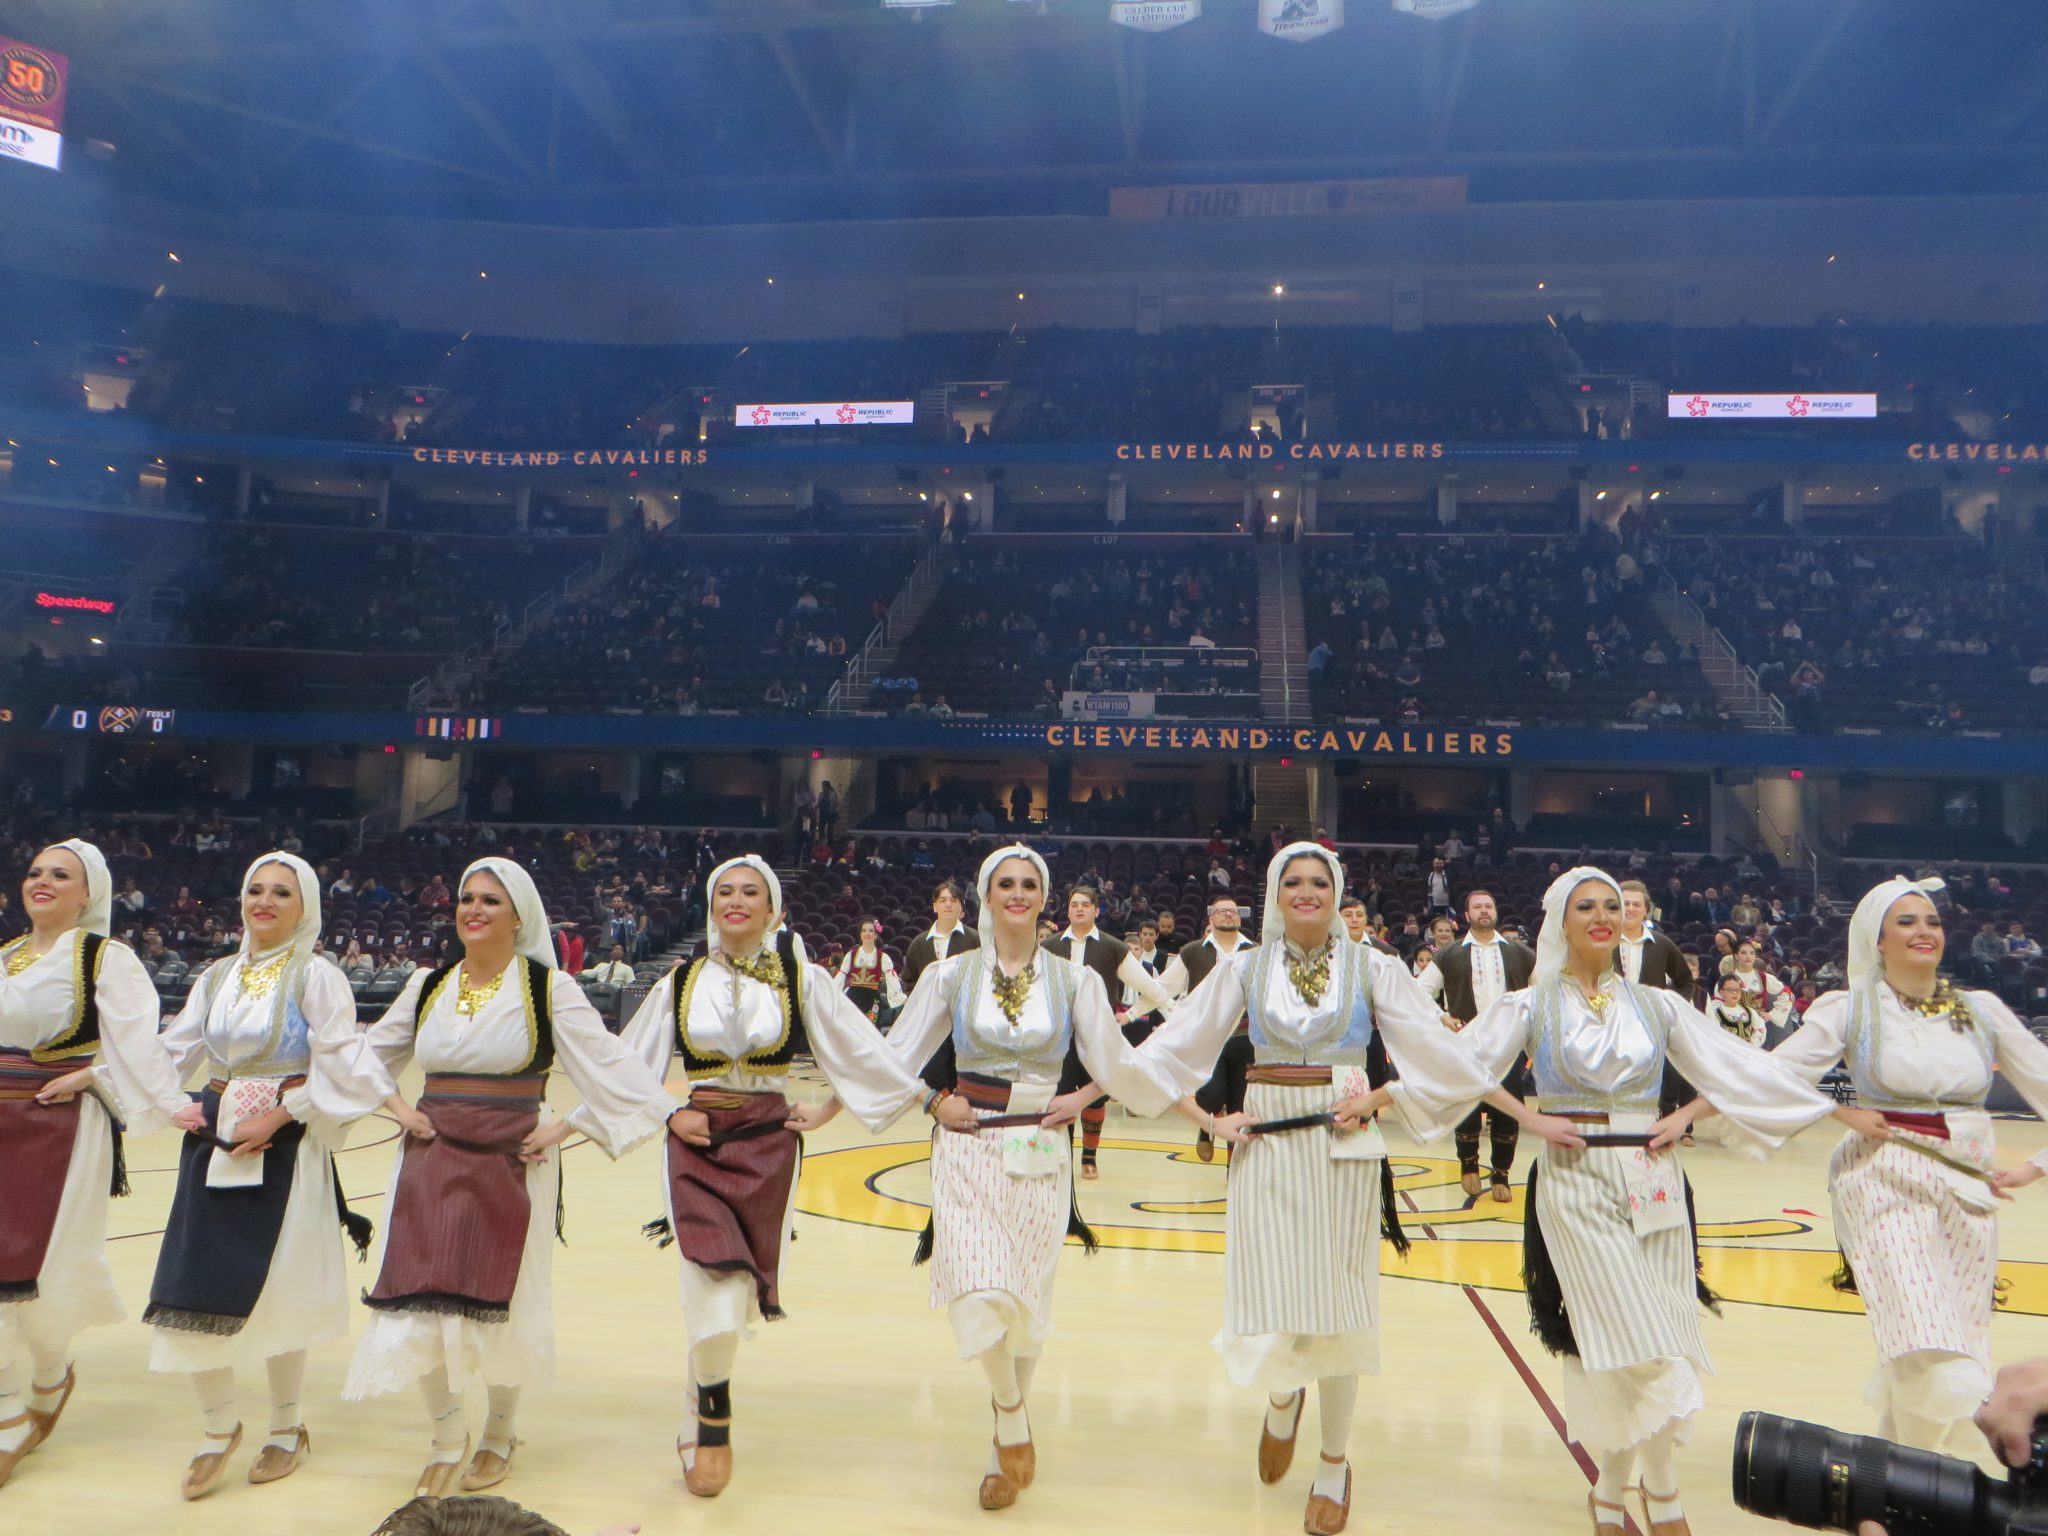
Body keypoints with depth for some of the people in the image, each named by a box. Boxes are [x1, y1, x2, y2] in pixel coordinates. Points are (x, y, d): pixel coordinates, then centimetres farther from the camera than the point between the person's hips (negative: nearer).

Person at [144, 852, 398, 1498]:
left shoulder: (316, 977, -7)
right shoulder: (218, 976, 9)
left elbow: (338, 1070, -11)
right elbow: (171, 1051, 9)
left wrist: (278, 1117, -17)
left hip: (285, 1149, -4)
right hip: (213, 1144, 5)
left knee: (279, 1294, 4)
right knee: (195, 1290, 2)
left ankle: (286, 1427, 27)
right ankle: (218, 1428, 26)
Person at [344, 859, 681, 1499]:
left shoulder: (549, 988, -6)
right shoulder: (427, 985, 6)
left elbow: (608, 1062, -9)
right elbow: (371, 1055, 20)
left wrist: (566, 1126, -16)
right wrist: (397, 1108, 5)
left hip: (513, 1160, -3)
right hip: (433, 1159, 3)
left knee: (503, 1302, 7)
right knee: (421, 1300, 0)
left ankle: (500, 1432, 32)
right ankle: (447, 1436, 25)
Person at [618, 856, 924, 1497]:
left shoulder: (800, 978, -2)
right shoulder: (681, 981, 1)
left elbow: (863, 1051, 4)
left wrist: (823, 1113, 3)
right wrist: (667, 1116, 1)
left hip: (768, 1144, 1)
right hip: (698, 1143, 0)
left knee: (733, 1297, 8)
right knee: (716, 1284, -16)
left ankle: (699, 1427, 33)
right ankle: (713, 1417, 9)